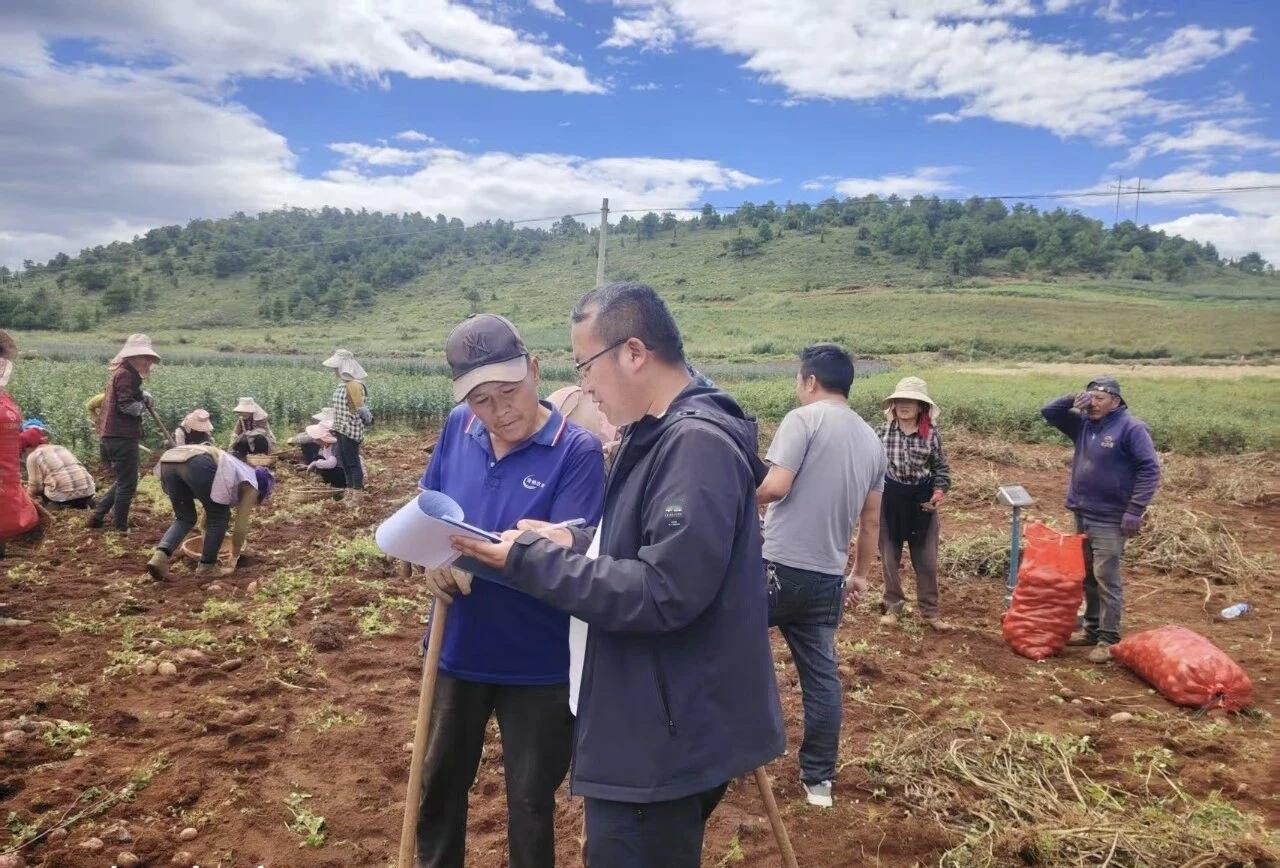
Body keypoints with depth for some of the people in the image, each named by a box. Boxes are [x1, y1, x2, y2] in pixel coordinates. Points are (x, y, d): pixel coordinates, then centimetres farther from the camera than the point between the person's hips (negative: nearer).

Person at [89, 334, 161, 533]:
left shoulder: (121, 373, 20)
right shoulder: (126, 374, -13)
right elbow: (127, 405, -21)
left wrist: (143, 396, -2)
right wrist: (144, 405, -3)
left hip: (114, 436, 10)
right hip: (123, 438, -10)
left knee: (123, 480, 22)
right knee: (128, 484, 0)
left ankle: (97, 516, 23)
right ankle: (121, 528, 8)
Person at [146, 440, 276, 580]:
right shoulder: (250, 484, 22)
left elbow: (208, 512, 51)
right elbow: (241, 527, 18)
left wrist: (206, 547, 62)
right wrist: (234, 558, 33)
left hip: (168, 461, 7)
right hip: (199, 464, -7)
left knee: (185, 518, 24)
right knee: (220, 516, 16)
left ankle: (160, 556, 2)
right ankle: (206, 566, 16)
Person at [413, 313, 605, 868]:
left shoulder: (577, 449, -19)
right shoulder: (458, 428, -4)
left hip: (538, 661, -5)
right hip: (459, 648, 5)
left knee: (530, 800, 15)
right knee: (439, 781, 24)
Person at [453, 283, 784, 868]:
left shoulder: (699, 444, -22)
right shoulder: (659, 435, 10)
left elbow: (663, 593, -29)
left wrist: (532, 561, -22)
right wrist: (572, 543, 1)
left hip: (666, 739, -10)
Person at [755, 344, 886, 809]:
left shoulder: (804, 419, -9)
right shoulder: (871, 439, 13)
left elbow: (774, 486, -20)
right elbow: (871, 519, 17)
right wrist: (862, 574, 25)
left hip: (781, 567, -6)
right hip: (828, 577, 7)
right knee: (822, 674, 13)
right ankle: (819, 778, 20)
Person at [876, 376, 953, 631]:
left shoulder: (932, 434, -7)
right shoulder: (882, 432, -7)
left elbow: (942, 467, 3)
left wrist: (940, 491, -11)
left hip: (921, 500, 0)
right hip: (889, 500, 0)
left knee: (927, 558, 8)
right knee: (889, 557, 11)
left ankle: (929, 611, 22)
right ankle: (892, 606, 28)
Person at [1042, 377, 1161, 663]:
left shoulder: (1131, 428, -11)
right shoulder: (1083, 423, 8)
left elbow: (1150, 470, -13)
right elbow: (1048, 412, 14)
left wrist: (1135, 511, -17)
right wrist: (1072, 400, -6)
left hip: (1110, 520, -7)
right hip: (1081, 515, 7)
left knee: (1106, 579, -5)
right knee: (1087, 577, 15)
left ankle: (1109, 639, 3)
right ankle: (1092, 630, 27)